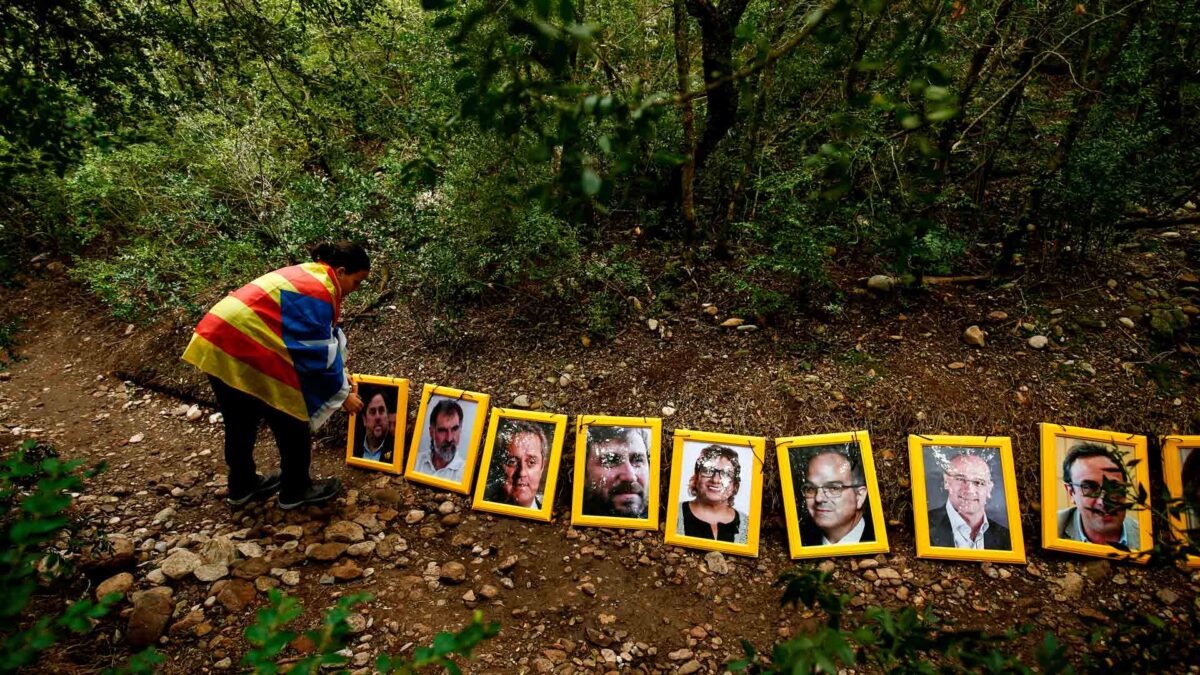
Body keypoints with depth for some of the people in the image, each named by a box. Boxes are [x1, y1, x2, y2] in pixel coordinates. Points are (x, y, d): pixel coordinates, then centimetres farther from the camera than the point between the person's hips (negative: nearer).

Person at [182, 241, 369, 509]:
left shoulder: (308, 276, 15)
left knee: (241, 421, 24)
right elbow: (319, 353, -14)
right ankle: (295, 490, 21)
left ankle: (242, 486, 40)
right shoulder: (316, 292, -17)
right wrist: (343, 393, -3)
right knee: (292, 422, 6)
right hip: (242, 350, -10)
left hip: (218, 340, 10)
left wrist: (341, 377, 19)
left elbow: (325, 339, 19)